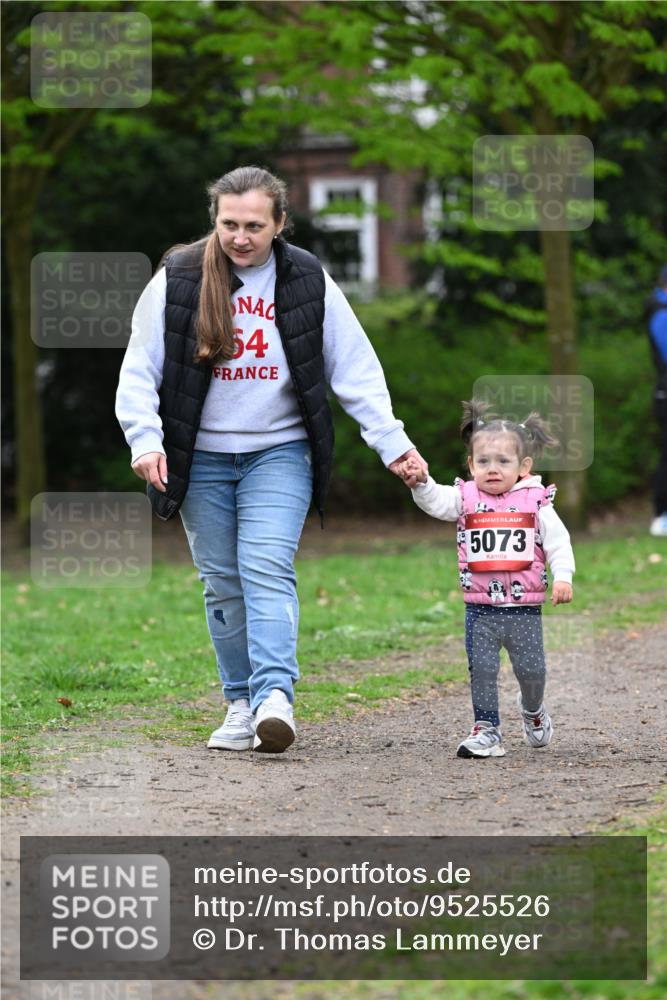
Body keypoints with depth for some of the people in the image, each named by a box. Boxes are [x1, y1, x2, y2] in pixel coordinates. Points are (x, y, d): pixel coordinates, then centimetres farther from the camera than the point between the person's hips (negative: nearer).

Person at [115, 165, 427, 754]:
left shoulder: (308, 282, 0)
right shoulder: (176, 280, -2)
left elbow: (356, 369, 3)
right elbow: (140, 369, -1)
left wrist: (391, 441, -3)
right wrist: (146, 440, -14)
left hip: (279, 454, -1)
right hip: (201, 460, 1)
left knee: (267, 569, -18)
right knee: (223, 584, 4)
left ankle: (275, 696, -27)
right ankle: (242, 704, 12)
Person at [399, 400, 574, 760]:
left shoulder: (536, 503, 1)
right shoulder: (466, 499, 3)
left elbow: (557, 542, -1)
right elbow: (435, 501, -11)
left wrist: (562, 577, -14)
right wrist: (420, 482, -31)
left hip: (525, 607, -1)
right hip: (480, 608, 1)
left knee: (531, 669, 8)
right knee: (481, 669, -1)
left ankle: (533, 710, 38)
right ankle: (486, 730, 7)